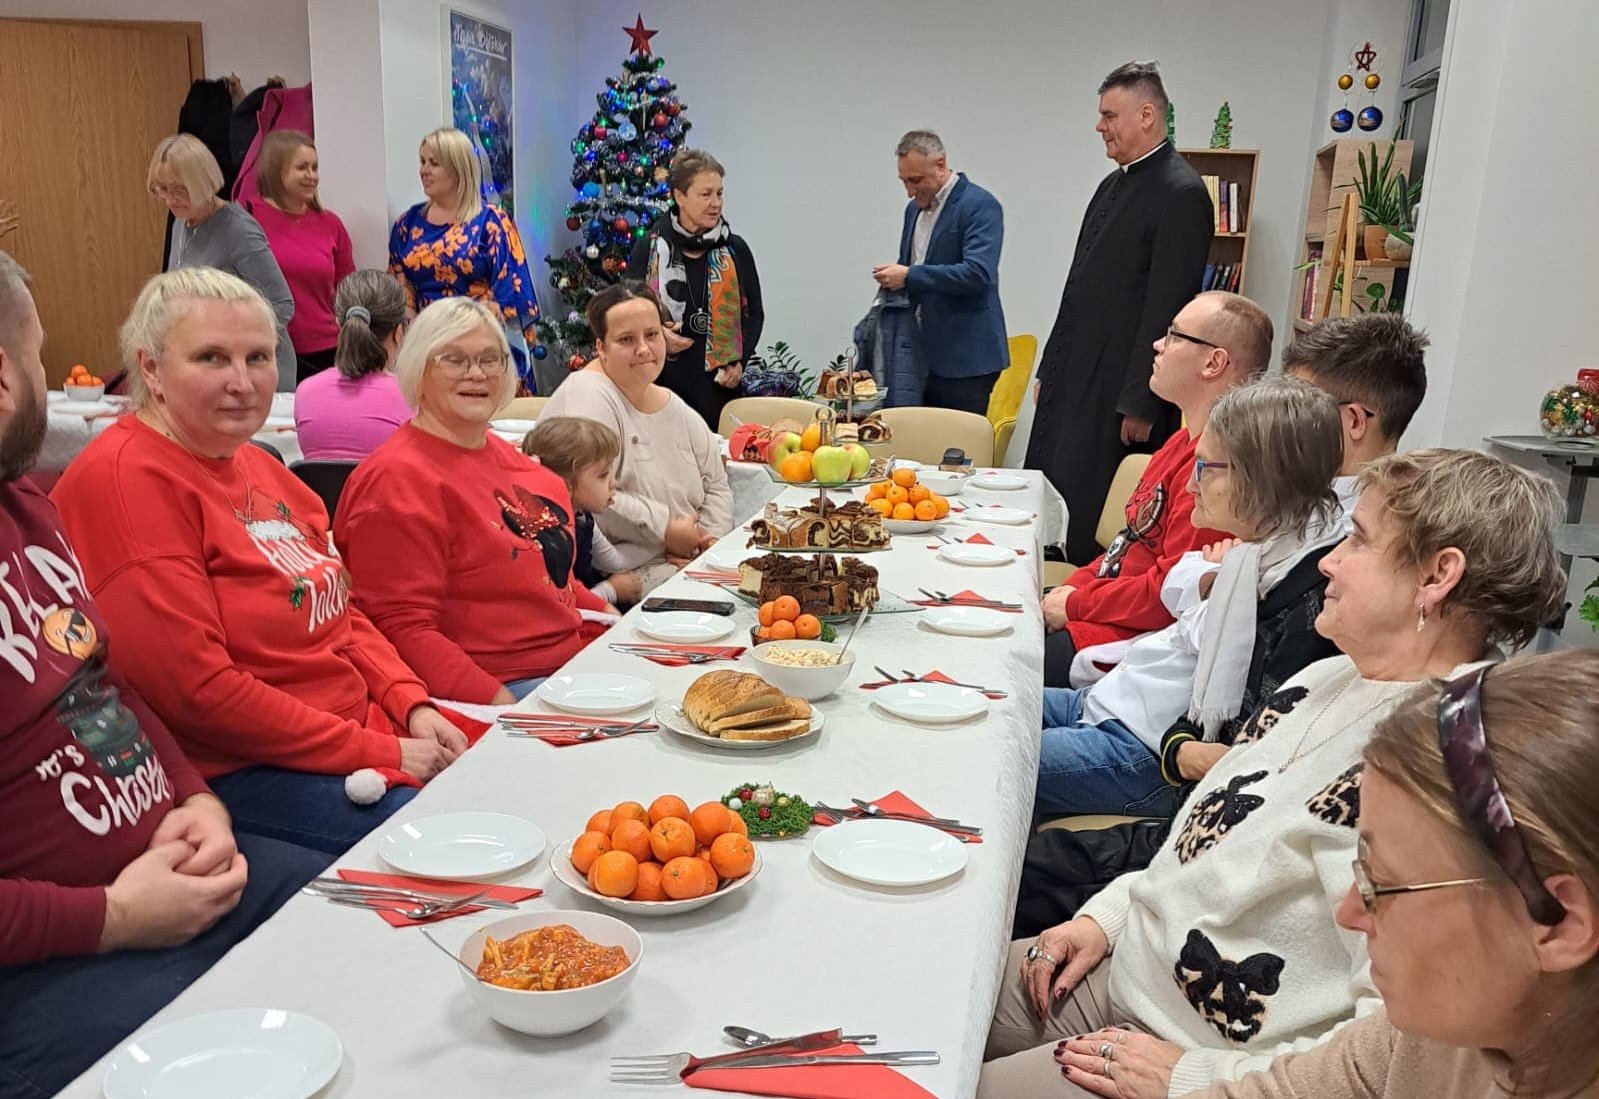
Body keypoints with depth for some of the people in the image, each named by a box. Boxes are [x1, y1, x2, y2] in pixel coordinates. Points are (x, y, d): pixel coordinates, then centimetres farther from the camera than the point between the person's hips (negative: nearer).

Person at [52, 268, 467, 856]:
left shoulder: (257, 465, 14)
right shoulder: (124, 479, -15)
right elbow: (195, 688, -21)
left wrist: (413, 705, -1)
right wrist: (378, 753, -17)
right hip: (235, 774, -9)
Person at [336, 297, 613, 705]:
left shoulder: (503, 454, 15)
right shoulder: (397, 480, -12)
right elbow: (402, 629, -17)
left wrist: (606, 613, 12)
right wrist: (500, 703, -25)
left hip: (569, 662, 9)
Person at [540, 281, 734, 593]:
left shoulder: (678, 409, 16)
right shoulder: (587, 395, -10)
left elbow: (716, 486, 20)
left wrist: (713, 538, -1)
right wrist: (665, 530, -13)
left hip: (688, 562, 8)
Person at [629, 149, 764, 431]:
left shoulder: (735, 250, 8)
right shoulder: (649, 249, 4)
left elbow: (754, 313, 13)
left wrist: (739, 361, 0)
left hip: (718, 384, 1)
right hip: (662, 380, -1)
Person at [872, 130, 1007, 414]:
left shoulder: (979, 205, -10)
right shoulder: (915, 208, 16)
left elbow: (977, 273, -22)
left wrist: (910, 276, -21)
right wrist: (894, 278, 6)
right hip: (923, 356, 8)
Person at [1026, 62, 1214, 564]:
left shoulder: (1181, 193, -11)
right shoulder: (1114, 184, 17)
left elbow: (1166, 308, -16)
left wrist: (1140, 405, -18)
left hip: (1118, 392, -9)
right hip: (1071, 384, 9)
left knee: (1091, 534, -4)